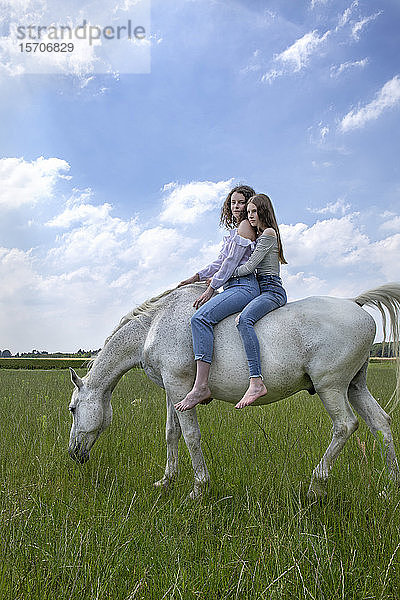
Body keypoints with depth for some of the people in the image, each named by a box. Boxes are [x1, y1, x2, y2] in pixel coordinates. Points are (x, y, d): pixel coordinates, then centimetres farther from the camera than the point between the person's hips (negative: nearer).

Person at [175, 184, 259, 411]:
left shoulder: (246, 227, -2)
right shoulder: (234, 231, 27)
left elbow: (231, 262, -10)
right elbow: (220, 262, 26)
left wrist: (211, 288, -10)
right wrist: (196, 277, 16)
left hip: (244, 286, -11)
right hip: (233, 286, 11)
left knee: (201, 317, -30)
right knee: (199, 317, 14)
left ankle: (201, 386, -37)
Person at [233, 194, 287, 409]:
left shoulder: (268, 233, -5)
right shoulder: (259, 235, 25)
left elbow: (249, 266, -13)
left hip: (272, 290, -11)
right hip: (262, 290, 11)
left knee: (243, 320, -36)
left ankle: (256, 382, -44)